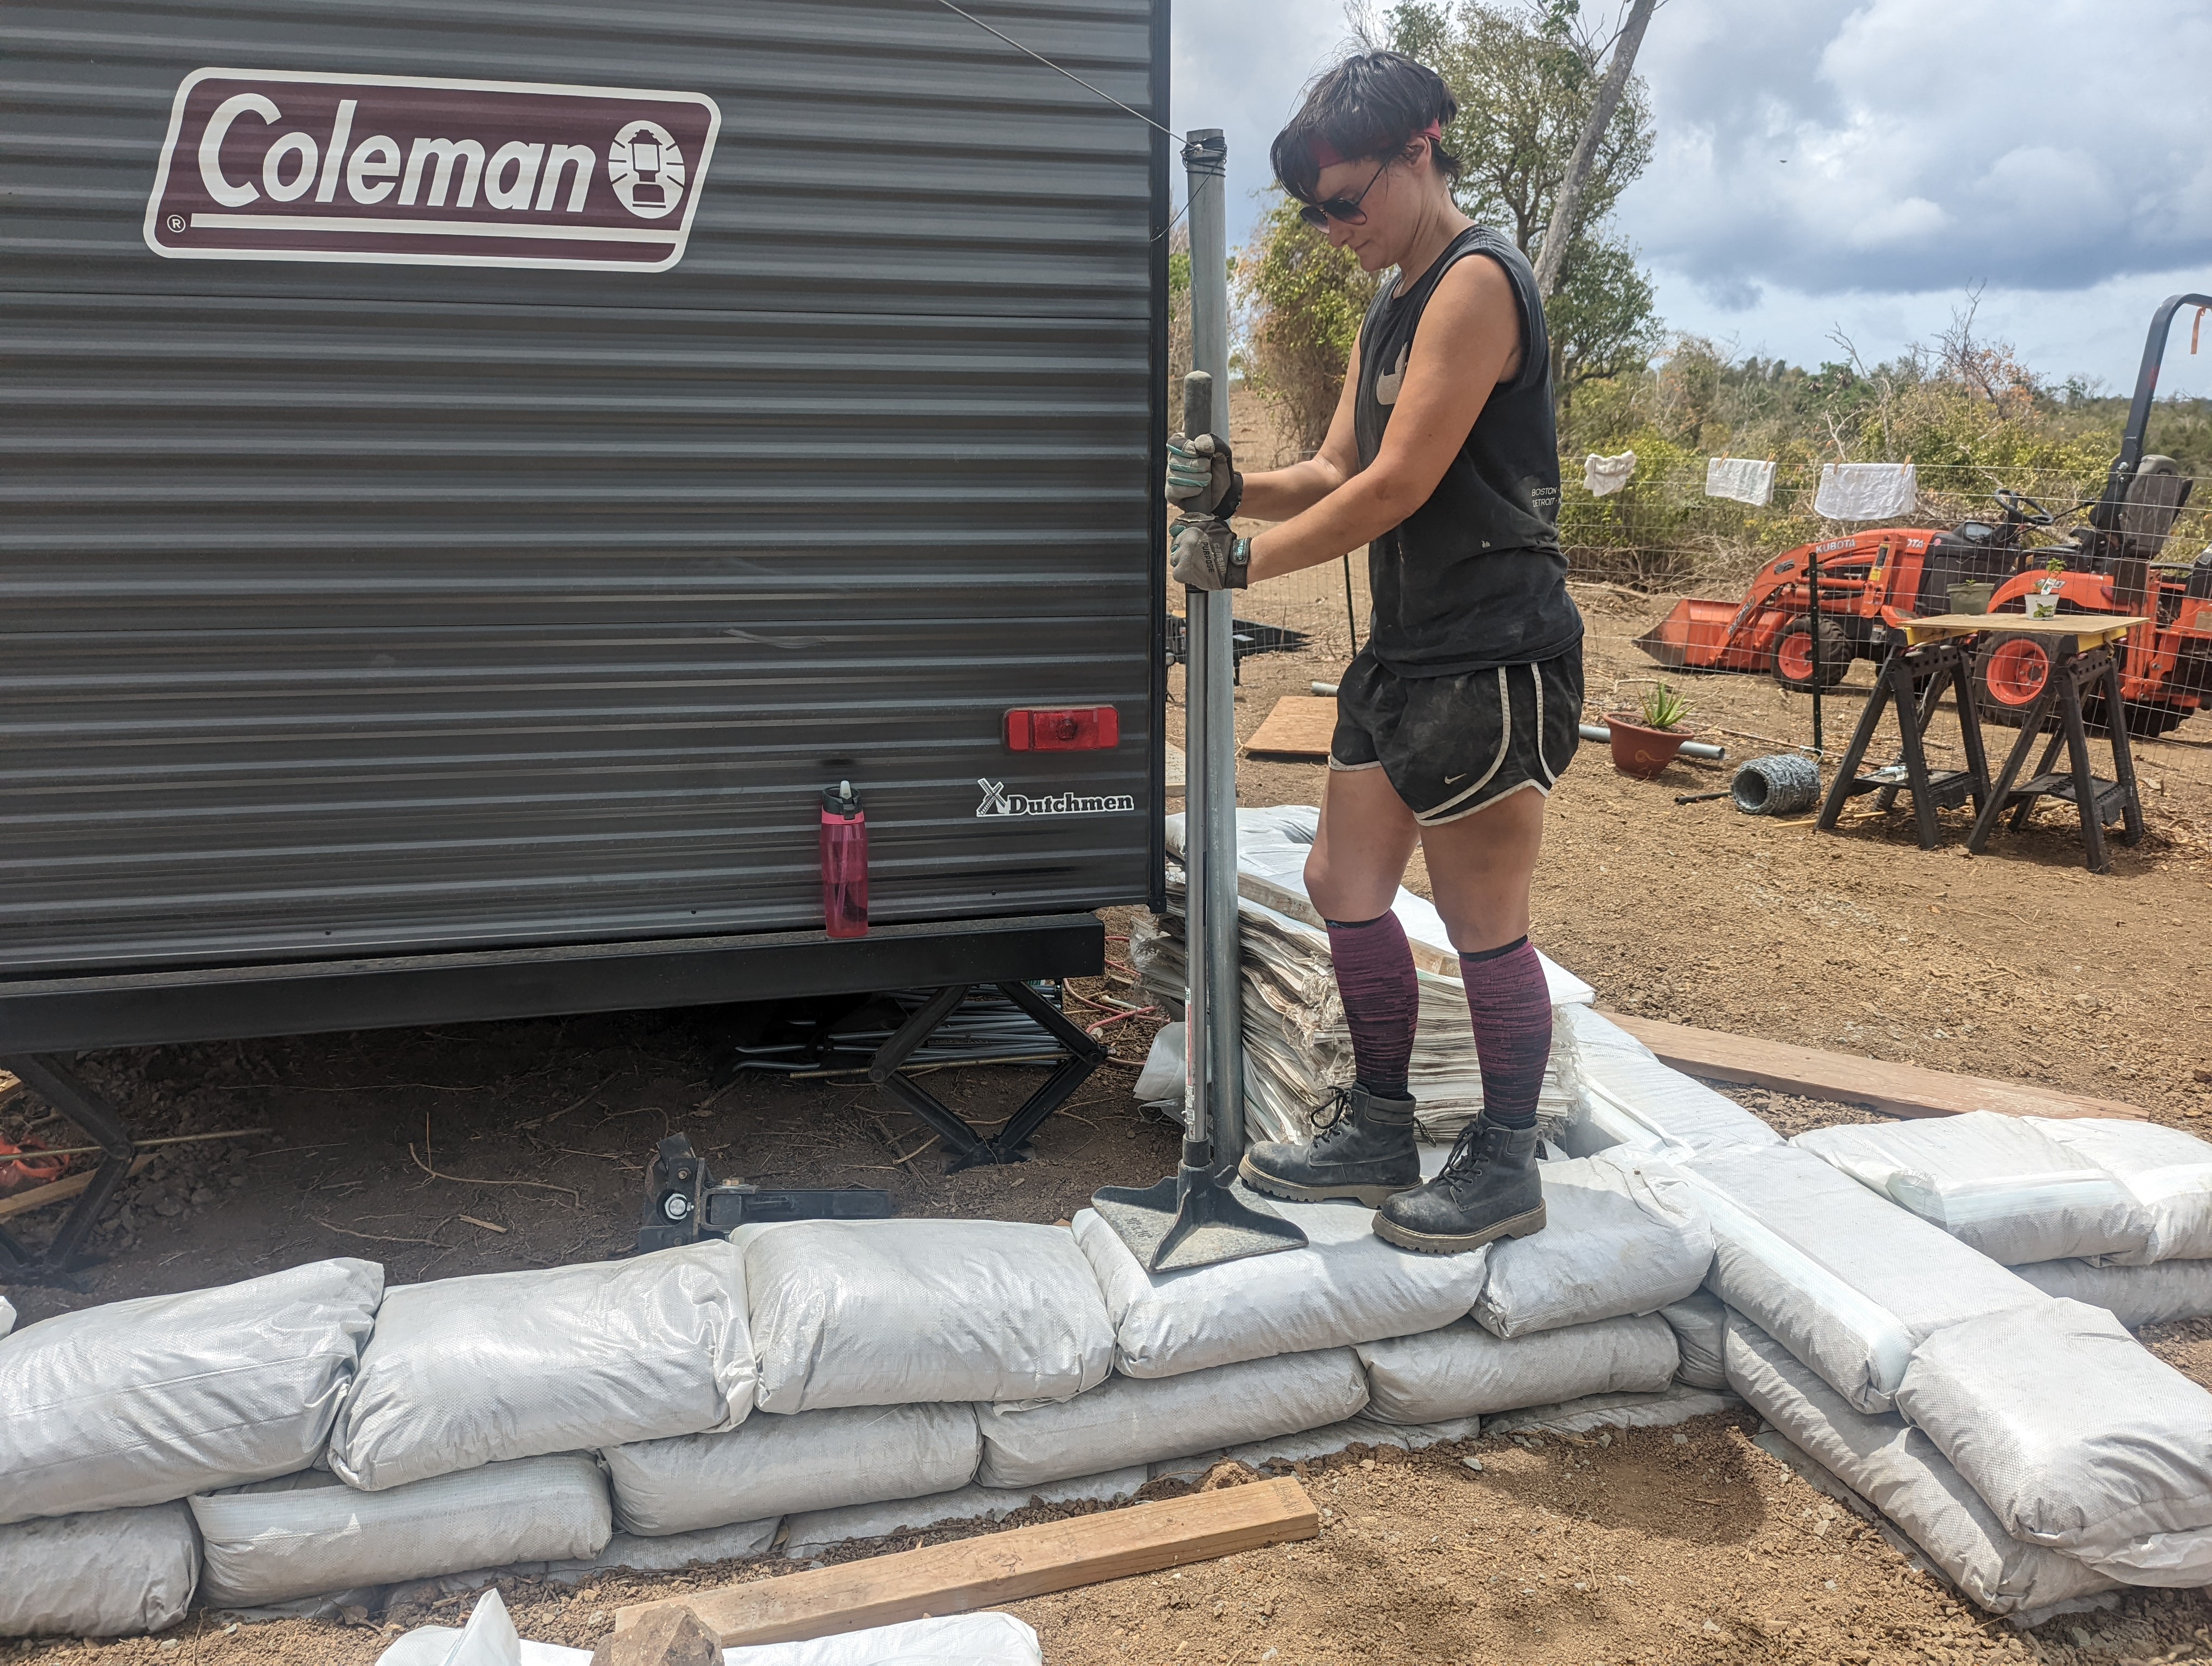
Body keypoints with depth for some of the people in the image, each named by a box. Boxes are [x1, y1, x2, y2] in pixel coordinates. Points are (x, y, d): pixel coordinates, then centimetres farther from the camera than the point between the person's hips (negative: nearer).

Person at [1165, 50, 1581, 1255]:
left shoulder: (1475, 281, -12)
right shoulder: (1391, 315, 19)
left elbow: (1398, 486, -18)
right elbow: (1336, 473, 15)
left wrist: (1244, 560, -11)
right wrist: (1230, 489, -4)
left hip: (1491, 654, -10)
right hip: (1405, 654, 10)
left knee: (1483, 925, -1)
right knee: (1344, 887, 12)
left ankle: (1506, 1170, 15)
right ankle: (1379, 1132, 26)